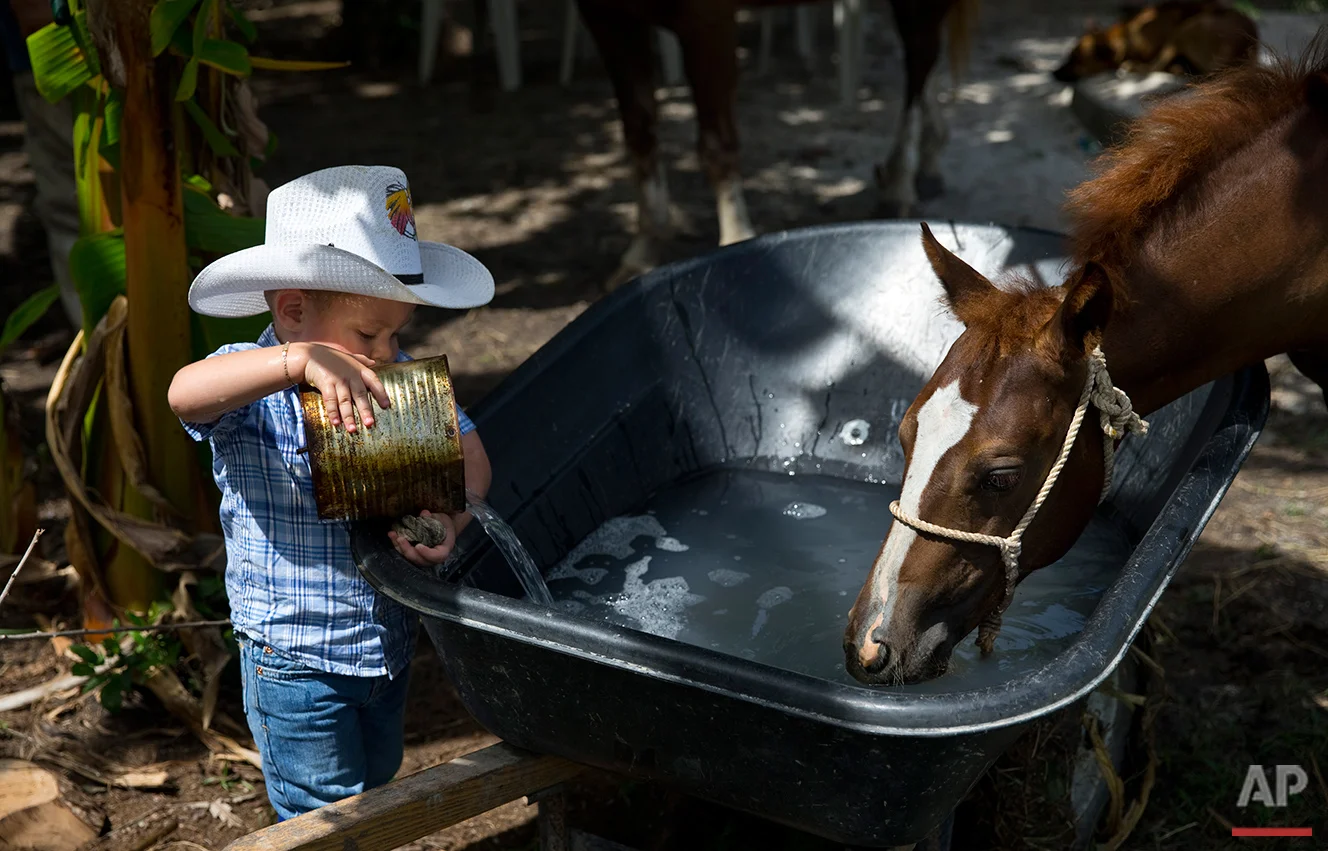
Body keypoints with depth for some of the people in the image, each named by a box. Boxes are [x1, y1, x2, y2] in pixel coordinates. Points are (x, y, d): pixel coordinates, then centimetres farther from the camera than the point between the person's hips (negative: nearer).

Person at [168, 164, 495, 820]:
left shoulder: (396, 377, -2)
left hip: (389, 642, 6)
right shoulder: (254, 390, -19)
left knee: (378, 793, 26)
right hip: (295, 661, -6)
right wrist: (303, 359, -52)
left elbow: (466, 449, -1)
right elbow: (184, 393, -41)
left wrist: (451, 517, -21)